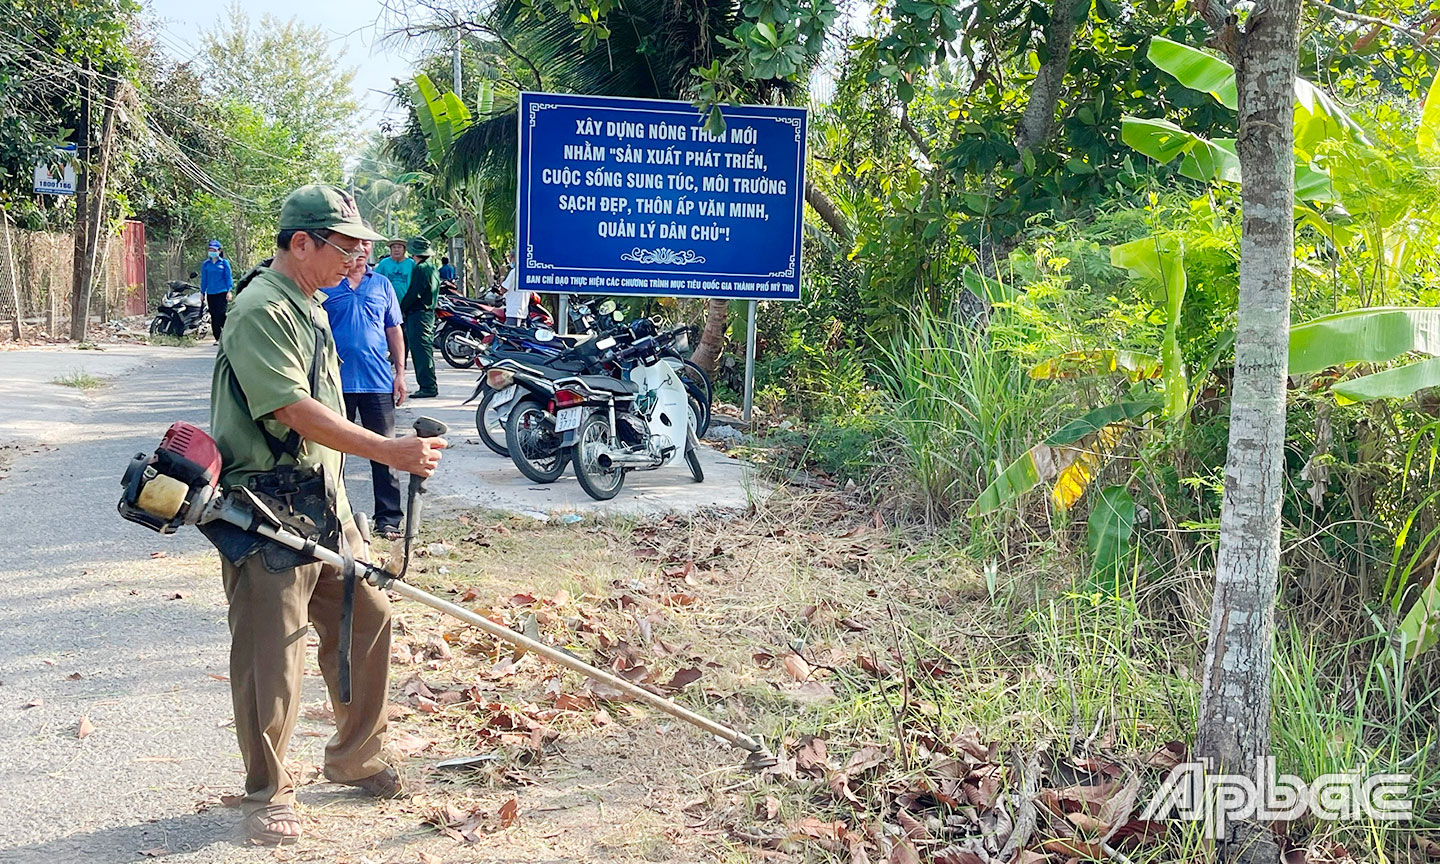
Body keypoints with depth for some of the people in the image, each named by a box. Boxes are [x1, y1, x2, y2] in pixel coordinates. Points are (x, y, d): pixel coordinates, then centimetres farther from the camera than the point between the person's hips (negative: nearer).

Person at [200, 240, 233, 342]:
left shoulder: (224, 263, 3)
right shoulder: (206, 264, 11)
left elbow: (228, 277, 1)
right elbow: (204, 279, 15)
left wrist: (229, 291, -7)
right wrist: (202, 292, 12)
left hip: (222, 293, -3)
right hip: (210, 294, 3)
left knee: (222, 315, -12)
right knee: (214, 317, 3)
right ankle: (217, 338, 8)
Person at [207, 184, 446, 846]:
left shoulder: (309, 305, 15)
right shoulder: (260, 309, -17)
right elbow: (298, 413, -25)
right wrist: (392, 452, -26)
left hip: (321, 499, 10)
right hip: (267, 508, -10)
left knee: (366, 616, 14)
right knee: (272, 650, -1)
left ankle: (355, 757, 30)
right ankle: (267, 792, 16)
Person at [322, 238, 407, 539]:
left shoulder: (382, 285, 11)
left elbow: (394, 331, 14)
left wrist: (400, 373, 8)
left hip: (378, 382, 2)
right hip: (336, 382, -2)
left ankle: (388, 518, 10)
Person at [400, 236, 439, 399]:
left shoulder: (420, 269, -14)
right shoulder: (433, 268, 15)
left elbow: (413, 293, -18)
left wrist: (401, 309, -6)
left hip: (418, 314, -10)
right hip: (429, 312, 10)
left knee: (421, 350, -8)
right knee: (425, 350, 13)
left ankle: (428, 387, -9)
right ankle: (429, 386, 17)